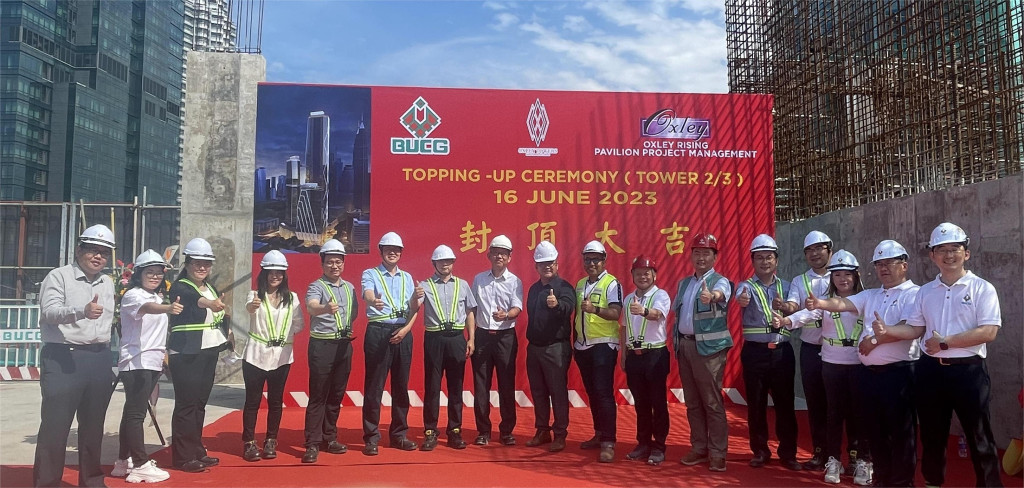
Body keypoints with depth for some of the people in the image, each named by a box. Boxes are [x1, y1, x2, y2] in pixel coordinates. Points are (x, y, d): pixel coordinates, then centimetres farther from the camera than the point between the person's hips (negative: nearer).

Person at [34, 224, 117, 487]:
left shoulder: (108, 283, 14)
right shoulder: (59, 276, -5)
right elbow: (50, 312, -21)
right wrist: (82, 311, -39)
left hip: (99, 359, 6)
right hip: (63, 358, -6)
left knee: (93, 425, 13)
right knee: (55, 425, -3)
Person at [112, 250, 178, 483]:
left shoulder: (158, 297, 17)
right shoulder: (133, 295, -10)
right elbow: (147, 308, -34)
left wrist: (162, 352, 17)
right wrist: (168, 308, -53)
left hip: (152, 362, 9)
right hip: (136, 362, -9)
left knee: (134, 412, 13)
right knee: (135, 413, -8)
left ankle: (124, 462, 19)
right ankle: (140, 465, -8)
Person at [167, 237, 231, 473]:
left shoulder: (210, 286, 12)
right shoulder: (179, 288, -11)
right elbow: (195, 299, -35)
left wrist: (227, 333, 18)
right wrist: (209, 303, -55)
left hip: (209, 352, 7)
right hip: (186, 354, -7)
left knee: (200, 403, 13)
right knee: (186, 404, -6)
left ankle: (197, 451, 20)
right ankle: (183, 456, 1)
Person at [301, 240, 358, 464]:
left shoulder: (349, 287, 11)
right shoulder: (316, 286, -7)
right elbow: (311, 307, -29)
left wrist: (350, 331, 4)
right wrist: (325, 308, -49)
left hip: (344, 345, 6)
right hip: (322, 345, -6)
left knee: (337, 394, 11)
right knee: (318, 395, -4)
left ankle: (329, 437, 22)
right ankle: (312, 443, 1)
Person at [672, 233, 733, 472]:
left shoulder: (720, 282, -5)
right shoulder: (683, 284, 15)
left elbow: (720, 294, -29)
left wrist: (711, 296, -52)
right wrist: (677, 343, 11)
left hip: (709, 346, -6)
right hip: (685, 345, 6)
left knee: (712, 401, -4)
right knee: (692, 402, 11)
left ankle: (717, 452, 5)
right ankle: (699, 448, 21)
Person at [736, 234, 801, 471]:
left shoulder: (786, 287, 10)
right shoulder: (747, 286, 1)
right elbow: (741, 298, -23)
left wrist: (783, 309, -21)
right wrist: (742, 300, -48)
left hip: (782, 351, 2)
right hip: (755, 352, -1)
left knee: (785, 402, 5)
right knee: (756, 403, 6)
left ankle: (788, 453, 17)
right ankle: (760, 451, 19)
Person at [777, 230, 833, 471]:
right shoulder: (799, 281, 9)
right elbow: (792, 307, -8)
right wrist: (785, 308, -32)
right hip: (811, 349, 2)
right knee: (815, 402, 9)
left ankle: (855, 452, 13)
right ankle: (820, 452, 20)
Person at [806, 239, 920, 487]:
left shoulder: (913, 294, -2)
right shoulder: (870, 295, 17)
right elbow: (844, 303, 0)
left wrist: (877, 339, -17)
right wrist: (819, 303, -19)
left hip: (898, 372, -6)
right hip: (869, 372, 7)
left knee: (900, 431, 1)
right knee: (873, 428, 14)